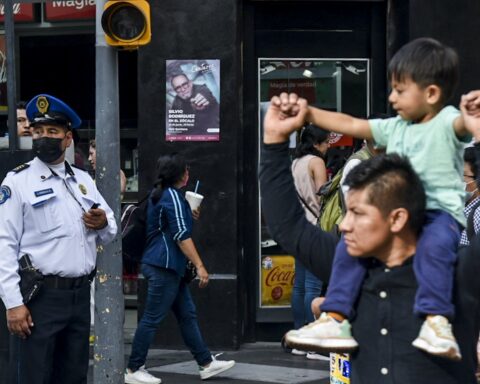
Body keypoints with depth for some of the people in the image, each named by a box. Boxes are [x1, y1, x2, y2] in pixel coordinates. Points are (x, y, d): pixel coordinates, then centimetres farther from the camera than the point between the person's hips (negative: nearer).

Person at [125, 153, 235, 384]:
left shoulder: (159, 194, 15)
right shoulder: (173, 196, -14)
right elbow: (181, 236, -20)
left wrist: (188, 215, 24)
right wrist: (199, 266, -20)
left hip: (170, 267, 11)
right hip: (164, 267, -11)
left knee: (187, 314, 12)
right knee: (152, 319, -5)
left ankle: (206, 363, 17)